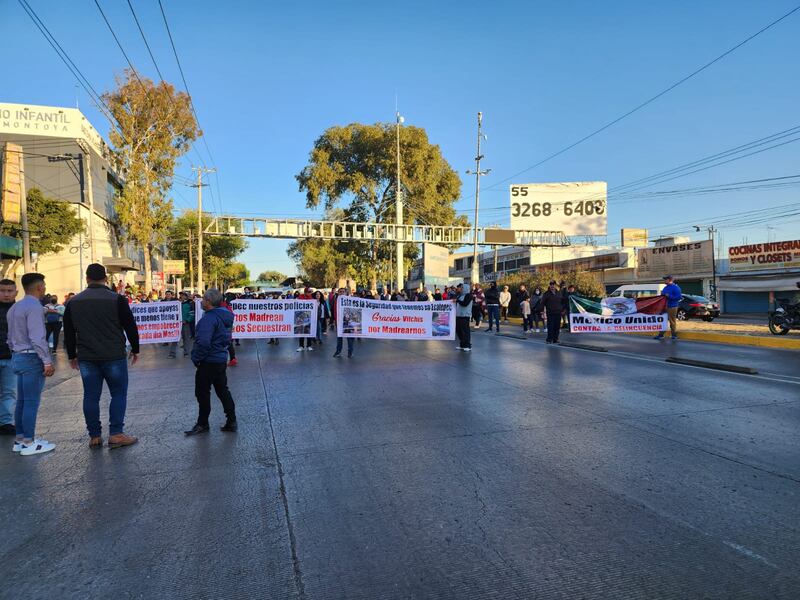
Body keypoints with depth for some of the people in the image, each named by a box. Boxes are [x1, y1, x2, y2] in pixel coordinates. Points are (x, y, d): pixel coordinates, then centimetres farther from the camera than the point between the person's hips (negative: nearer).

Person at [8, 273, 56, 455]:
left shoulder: (14, 308, 14)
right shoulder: (34, 307, -16)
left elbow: (11, 338, 20)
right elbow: (37, 338, -22)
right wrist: (47, 362, -19)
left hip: (18, 357, 10)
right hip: (32, 358, -10)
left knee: (22, 401, 14)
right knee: (31, 402, -4)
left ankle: (20, 440, 22)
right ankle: (29, 443, 2)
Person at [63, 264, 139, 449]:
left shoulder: (73, 302, 7)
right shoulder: (116, 299, -6)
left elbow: (68, 332, 13)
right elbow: (130, 326, -4)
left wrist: (72, 355, 22)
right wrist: (135, 349, 7)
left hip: (86, 358, 4)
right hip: (113, 357, -4)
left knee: (91, 396, 8)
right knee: (118, 394, 4)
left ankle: (94, 436, 13)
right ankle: (116, 434, 1)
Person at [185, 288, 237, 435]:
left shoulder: (209, 318, -22)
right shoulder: (226, 316, 8)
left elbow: (203, 342, -29)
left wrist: (196, 358, -15)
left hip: (209, 362, -9)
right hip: (222, 359, 9)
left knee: (202, 393, 6)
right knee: (223, 391, 15)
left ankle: (202, 424, 18)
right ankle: (231, 422, 18)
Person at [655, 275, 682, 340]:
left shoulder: (675, 287, -9)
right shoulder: (665, 288, 17)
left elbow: (678, 297, -16)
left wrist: (669, 296, -19)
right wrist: (662, 295, 5)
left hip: (672, 307, -8)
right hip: (665, 306, 8)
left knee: (672, 321, -2)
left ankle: (674, 335, 8)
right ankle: (661, 335, 10)